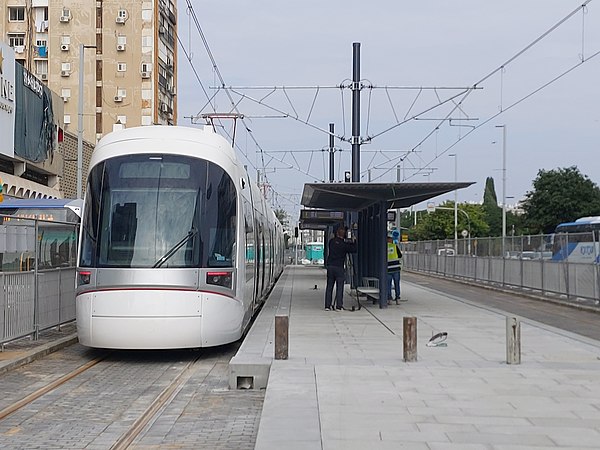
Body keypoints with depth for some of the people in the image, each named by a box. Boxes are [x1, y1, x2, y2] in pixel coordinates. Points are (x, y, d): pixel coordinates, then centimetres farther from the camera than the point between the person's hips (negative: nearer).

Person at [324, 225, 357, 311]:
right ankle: (339, 306, -2)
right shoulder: (343, 244, -9)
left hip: (330, 266, 4)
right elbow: (353, 250, 0)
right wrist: (354, 242, 16)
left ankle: (327, 305, 7)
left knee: (329, 287, 8)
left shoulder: (331, 241, 4)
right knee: (339, 287, 1)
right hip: (339, 267, -4)